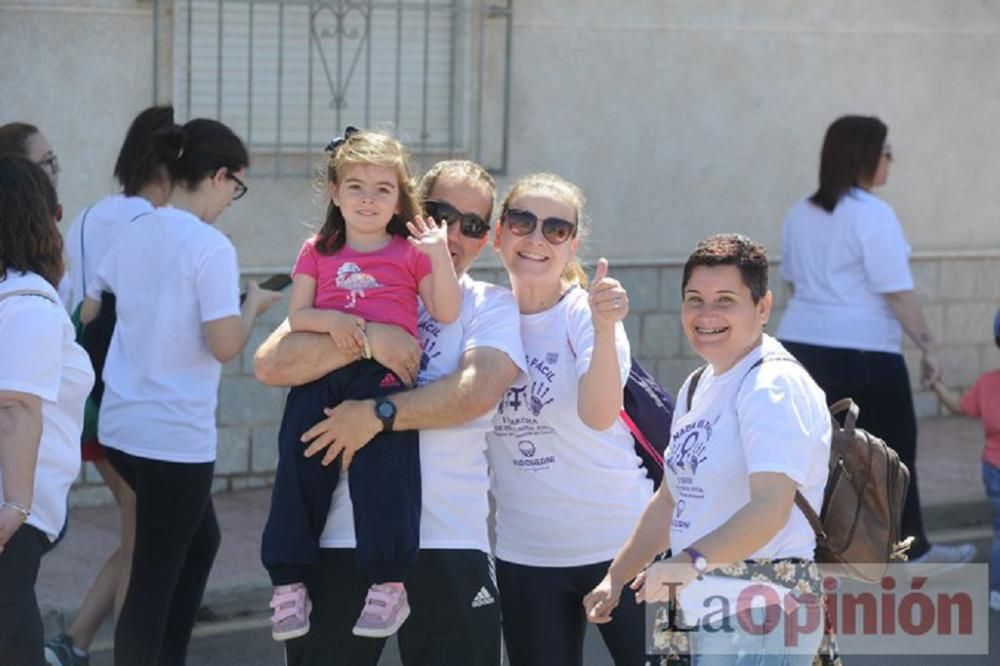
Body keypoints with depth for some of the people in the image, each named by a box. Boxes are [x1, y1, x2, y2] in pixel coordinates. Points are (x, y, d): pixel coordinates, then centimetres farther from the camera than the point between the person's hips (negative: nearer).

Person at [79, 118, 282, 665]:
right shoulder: (211, 246, -16)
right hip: (174, 435, -8)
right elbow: (224, 346, -19)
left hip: (122, 425, 8)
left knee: (199, 540, 25)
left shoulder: (131, 233, 6)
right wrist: (254, 304, -1)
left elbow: (87, 313, 15)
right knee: (154, 578, 1)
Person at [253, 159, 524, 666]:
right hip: (339, 535, 1)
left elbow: (478, 391, -13)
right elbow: (269, 364, -5)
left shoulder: (491, 307, 7)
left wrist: (376, 415, -17)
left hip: (448, 542, -1)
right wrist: (370, 340, -13)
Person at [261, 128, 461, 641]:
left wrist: (438, 254, -6)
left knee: (382, 476, -13)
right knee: (298, 474, -2)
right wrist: (330, 320, -12)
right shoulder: (318, 252, 16)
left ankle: (388, 585, -4)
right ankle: (288, 583, 7)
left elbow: (446, 312, 2)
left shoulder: (410, 252, 10)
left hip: (383, 376, -3)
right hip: (319, 378, 3)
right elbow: (297, 315, 8)